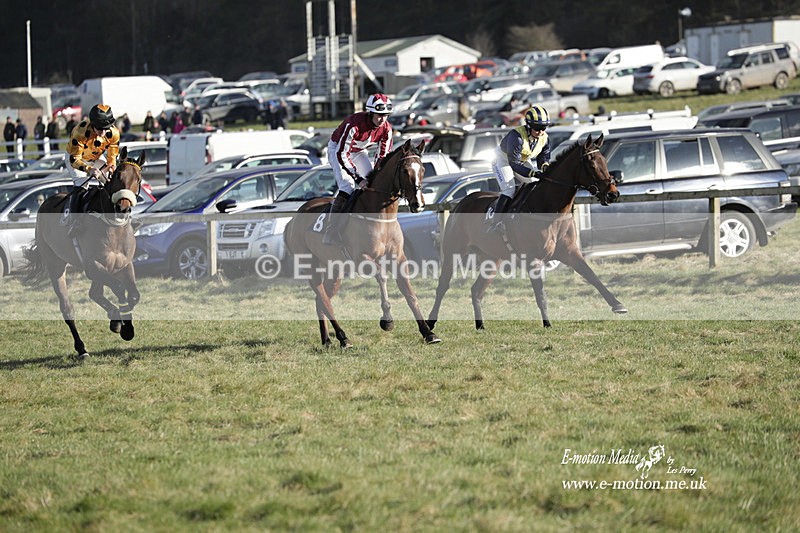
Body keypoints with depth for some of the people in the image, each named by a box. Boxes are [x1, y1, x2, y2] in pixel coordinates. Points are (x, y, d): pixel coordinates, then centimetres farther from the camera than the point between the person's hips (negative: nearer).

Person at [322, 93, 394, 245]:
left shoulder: (386, 128, -18)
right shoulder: (354, 124, -37)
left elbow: (383, 156, -7)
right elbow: (342, 154, -35)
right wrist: (358, 178, -39)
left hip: (359, 152, 7)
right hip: (338, 150, -7)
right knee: (348, 187, -23)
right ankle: (331, 234, -25)